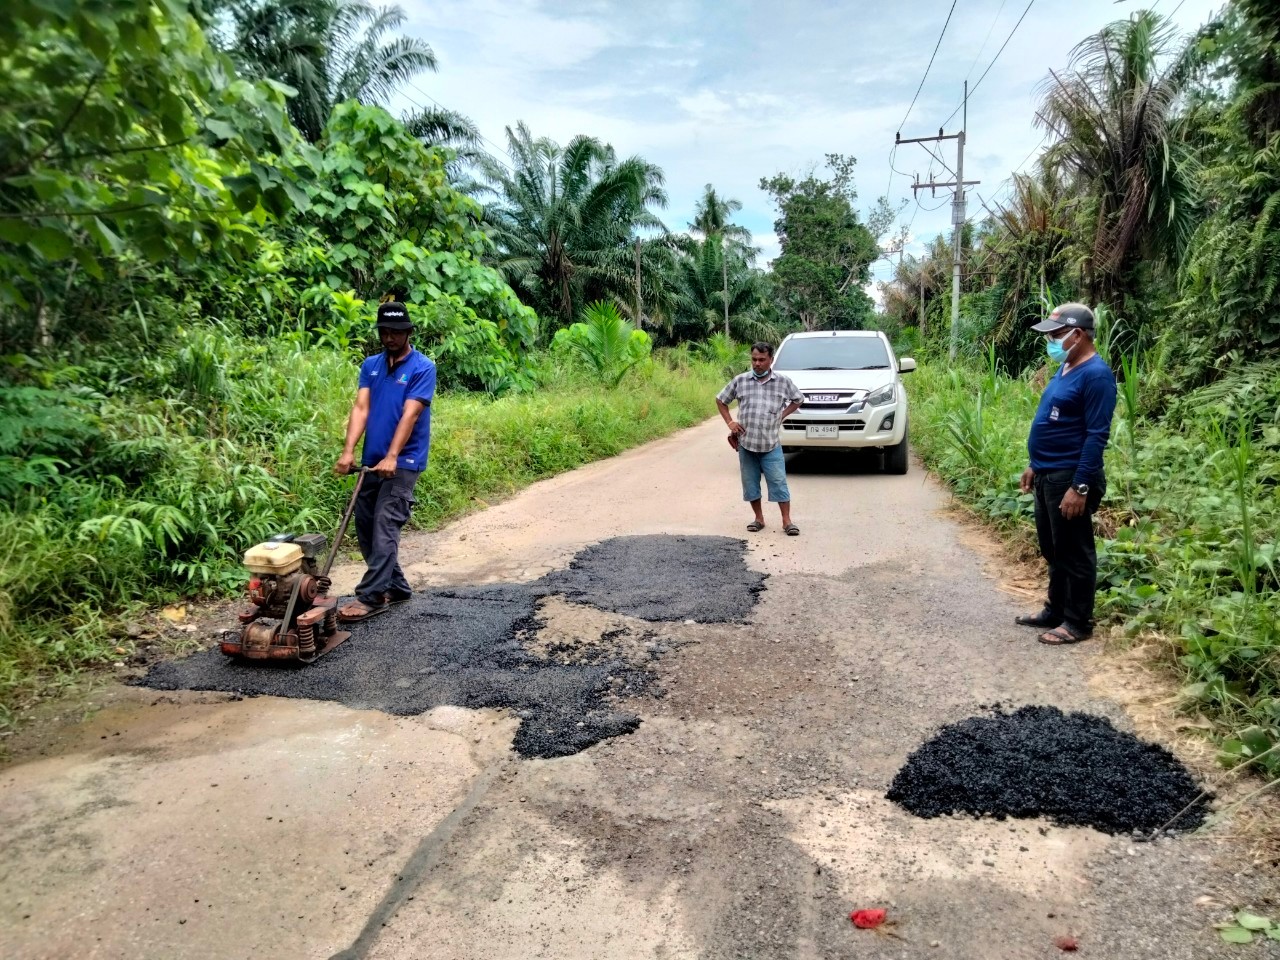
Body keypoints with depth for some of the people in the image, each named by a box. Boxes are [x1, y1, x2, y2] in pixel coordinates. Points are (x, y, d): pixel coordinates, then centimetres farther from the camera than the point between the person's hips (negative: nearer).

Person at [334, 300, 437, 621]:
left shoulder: (422, 367, -8)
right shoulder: (370, 365, 10)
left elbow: (410, 415, -17)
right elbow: (361, 408, 0)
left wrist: (391, 457, -25)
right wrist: (348, 451, -13)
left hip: (403, 462, -7)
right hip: (371, 460, 7)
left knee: (385, 526, -11)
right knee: (365, 526, 10)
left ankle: (370, 596, -9)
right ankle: (396, 586, 23)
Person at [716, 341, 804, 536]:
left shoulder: (783, 381, 0)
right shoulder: (740, 380, 1)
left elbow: (798, 399, 16)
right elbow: (720, 400, 13)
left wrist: (782, 416, 3)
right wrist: (730, 422, 2)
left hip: (771, 445, -1)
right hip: (746, 443, 2)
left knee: (779, 483, -2)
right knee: (750, 484, 9)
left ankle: (787, 521, 7)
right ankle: (759, 519, 23)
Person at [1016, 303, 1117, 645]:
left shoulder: (1096, 375, -17)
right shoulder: (1064, 369, 12)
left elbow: (1096, 436, -21)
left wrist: (1080, 487, -23)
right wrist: (1035, 466, 20)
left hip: (1070, 478, -10)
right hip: (1048, 475, 10)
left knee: (1074, 553, 2)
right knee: (1053, 550, 18)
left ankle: (1077, 622, 13)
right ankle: (1055, 611, 30)